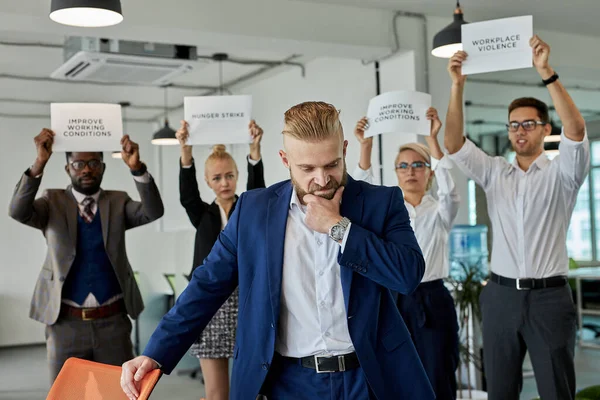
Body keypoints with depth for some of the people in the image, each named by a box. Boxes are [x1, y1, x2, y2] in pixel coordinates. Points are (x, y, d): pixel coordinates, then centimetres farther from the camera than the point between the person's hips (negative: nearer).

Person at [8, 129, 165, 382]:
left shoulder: (118, 202, 6)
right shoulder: (53, 202, 3)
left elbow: (154, 211, -12)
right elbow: (18, 212, -15)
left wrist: (137, 169, -28)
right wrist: (39, 163, -27)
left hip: (113, 322, 1)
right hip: (66, 323, 0)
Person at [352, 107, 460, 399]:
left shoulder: (440, 211, 4)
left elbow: (449, 191, -18)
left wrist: (432, 139, -26)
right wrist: (365, 147, -23)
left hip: (432, 302, -1)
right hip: (392, 301, 2)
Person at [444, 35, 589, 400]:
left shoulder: (561, 173, 0)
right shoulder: (494, 172, 8)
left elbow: (576, 129, -18)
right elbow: (453, 144, -2)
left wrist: (547, 73, -26)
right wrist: (458, 85, -12)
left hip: (549, 296, -3)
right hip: (501, 295, 3)